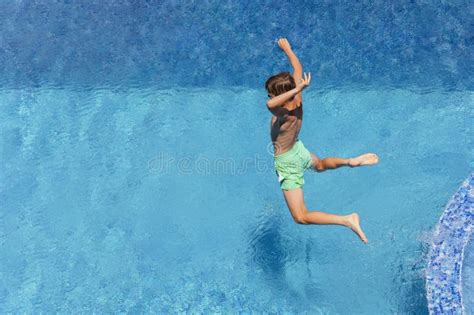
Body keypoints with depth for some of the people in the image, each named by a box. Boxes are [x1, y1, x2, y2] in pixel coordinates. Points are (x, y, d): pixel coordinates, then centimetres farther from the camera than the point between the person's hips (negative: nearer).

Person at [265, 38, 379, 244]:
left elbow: (270, 104, -58)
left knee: (301, 217, -5)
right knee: (320, 165, 45)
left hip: (288, 163, -8)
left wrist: (297, 88, -47)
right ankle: (351, 162, 25)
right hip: (299, 150, 8)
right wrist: (287, 48, 16)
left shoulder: (284, 113, -34)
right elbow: (298, 68, 2)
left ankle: (348, 220, -14)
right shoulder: (297, 98, -14)